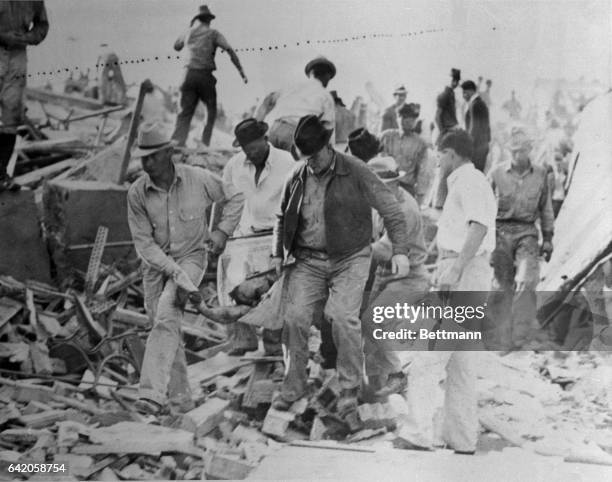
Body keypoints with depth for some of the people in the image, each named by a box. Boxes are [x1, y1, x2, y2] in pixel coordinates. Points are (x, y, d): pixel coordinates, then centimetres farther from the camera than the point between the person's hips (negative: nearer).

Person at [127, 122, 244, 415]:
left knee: (166, 317, -25)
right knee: (165, 327, 8)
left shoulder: (198, 179, -13)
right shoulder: (137, 193, -10)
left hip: (191, 257, -3)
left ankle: (152, 393, -28)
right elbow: (143, 241, -10)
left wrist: (223, 231, -8)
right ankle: (180, 397, 22)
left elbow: (235, 198, 5)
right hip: (156, 263, 3)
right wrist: (172, 270, -21)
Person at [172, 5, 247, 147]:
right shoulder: (213, 33, 5)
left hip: (189, 75, 3)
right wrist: (241, 71, -4)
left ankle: (176, 142, -17)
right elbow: (230, 51, -4)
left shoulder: (189, 33, 14)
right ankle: (205, 143, 7)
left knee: (185, 112, 0)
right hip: (205, 75, -3)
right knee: (211, 111, 14)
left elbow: (176, 46, 33)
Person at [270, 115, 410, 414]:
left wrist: (399, 250, -14)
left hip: (349, 259, -3)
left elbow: (390, 208, -6)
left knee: (343, 316, -19)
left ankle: (350, 388, -2)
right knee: (295, 316, -9)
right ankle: (294, 383, 9)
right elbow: (283, 218, 23)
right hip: (308, 261, 4)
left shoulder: (355, 172, -7)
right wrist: (278, 253, 12)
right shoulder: (297, 179, 7)